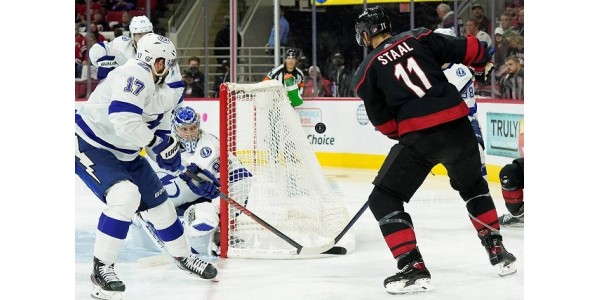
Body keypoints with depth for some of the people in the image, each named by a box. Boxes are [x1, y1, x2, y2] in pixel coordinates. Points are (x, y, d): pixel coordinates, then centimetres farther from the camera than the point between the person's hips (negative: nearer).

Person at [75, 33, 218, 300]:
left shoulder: (165, 96, 6)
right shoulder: (135, 76, -25)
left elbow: (160, 139, 12)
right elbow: (123, 120, -37)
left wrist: (193, 171, -1)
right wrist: (158, 143, -26)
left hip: (124, 153, 9)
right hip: (89, 145, -9)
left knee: (158, 202, 14)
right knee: (126, 196, -29)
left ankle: (183, 256, 37)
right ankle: (102, 268, -19)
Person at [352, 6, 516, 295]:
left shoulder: (366, 71, 7)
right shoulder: (419, 38, 11)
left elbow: (382, 121, 8)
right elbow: (467, 49, 9)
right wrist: (483, 67, 30)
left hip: (418, 136, -4)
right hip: (458, 126, 4)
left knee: (384, 199, 8)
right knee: (473, 186, 30)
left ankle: (412, 267, -5)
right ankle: (498, 252, 32)